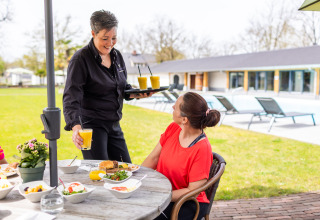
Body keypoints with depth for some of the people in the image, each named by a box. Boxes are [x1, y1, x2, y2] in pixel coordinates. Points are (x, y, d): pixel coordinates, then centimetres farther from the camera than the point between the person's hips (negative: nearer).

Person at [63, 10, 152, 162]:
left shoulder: (117, 56, 7)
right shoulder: (81, 59, -14)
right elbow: (71, 98, -21)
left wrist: (136, 94, -3)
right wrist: (75, 127, -36)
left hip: (114, 125, 7)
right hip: (91, 125, -6)